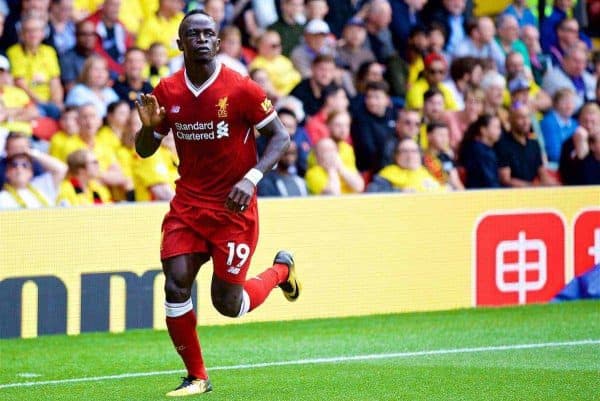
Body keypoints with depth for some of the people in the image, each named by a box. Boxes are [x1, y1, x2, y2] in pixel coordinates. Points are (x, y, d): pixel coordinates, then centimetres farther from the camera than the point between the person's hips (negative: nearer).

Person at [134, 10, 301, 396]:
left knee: (227, 303, -1)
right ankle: (196, 377, 3)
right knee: (176, 284, -13)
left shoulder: (241, 89, -12)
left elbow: (281, 137, -8)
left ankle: (281, 269, 31)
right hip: (188, 203, 4)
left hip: (234, 208, -3)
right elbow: (145, 150, 9)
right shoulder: (167, 92, 0)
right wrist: (149, 126, -15)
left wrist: (251, 178, -22)